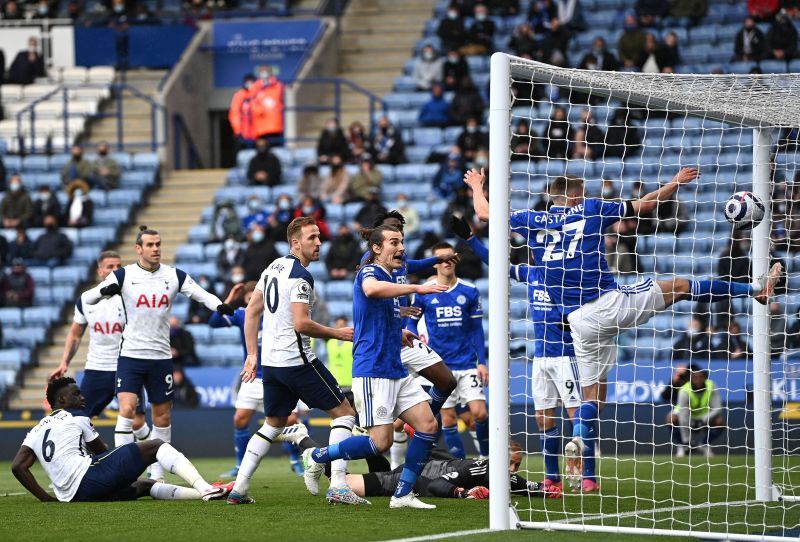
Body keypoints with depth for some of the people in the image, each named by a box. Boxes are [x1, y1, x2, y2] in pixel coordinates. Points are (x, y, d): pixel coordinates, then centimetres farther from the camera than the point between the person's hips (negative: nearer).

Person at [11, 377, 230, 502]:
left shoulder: (35, 432, 24)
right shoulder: (76, 417, 8)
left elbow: (17, 467, 12)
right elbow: (102, 451, 18)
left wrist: (46, 498, 13)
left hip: (74, 496, 7)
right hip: (88, 476, -7)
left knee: (144, 486, 22)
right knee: (156, 446, 2)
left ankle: (201, 493, 4)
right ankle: (205, 489, -17)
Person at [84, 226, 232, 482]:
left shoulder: (174, 276, 2)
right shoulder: (124, 275, -4)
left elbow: (202, 295, -1)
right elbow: (87, 299, -6)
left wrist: (220, 306, -23)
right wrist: (104, 291, -28)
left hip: (161, 356, 3)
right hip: (130, 355, -3)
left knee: (162, 416, 7)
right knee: (127, 408, -19)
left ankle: (157, 475, 19)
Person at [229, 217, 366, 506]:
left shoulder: (274, 267, 13)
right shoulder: (300, 275, -15)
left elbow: (252, 311, 17)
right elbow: (301, 323, -21)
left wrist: (252, 354, 19)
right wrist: (337, 333, -9)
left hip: (271, 361, 9)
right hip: (296, 360, -9)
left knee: (273, 425, 21)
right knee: (344, 413, 0)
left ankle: (239, 488, 13)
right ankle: (337, 487, -11)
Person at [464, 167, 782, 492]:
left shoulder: (532, 220, 10)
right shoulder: (590, 209, 5)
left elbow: (484, 213, 21)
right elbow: (643, 205, 11)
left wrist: (476, 187, 41)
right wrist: (677, 182, 25)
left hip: (580, 322, 3)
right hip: (610, 302, -3)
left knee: (592, 395, 11)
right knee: (680, 287, 10)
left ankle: (577, 443, -12)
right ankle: (756, 290, 15)